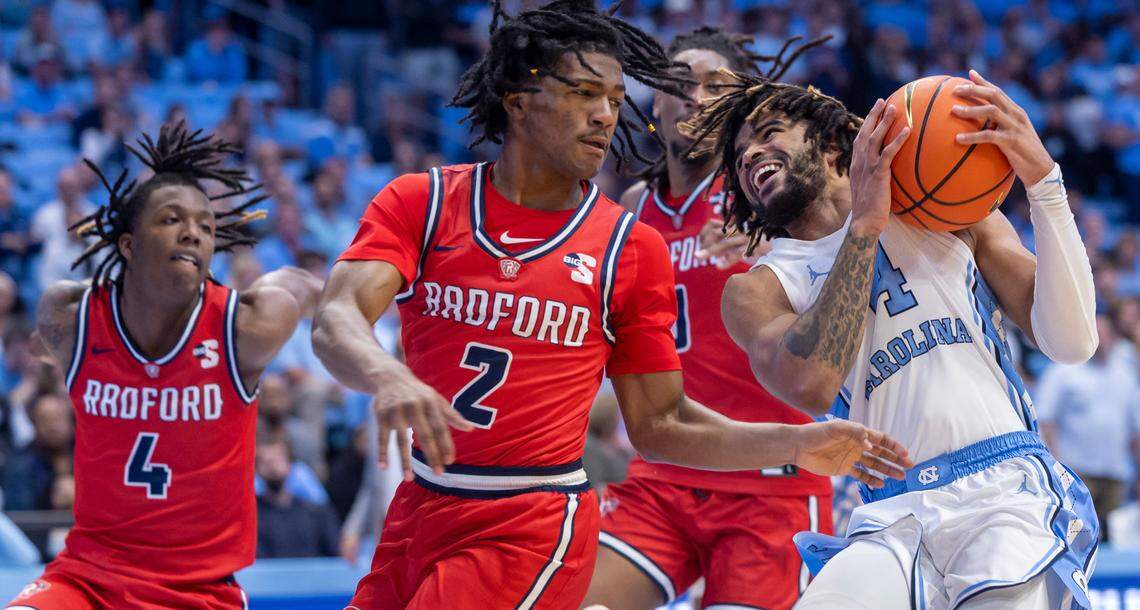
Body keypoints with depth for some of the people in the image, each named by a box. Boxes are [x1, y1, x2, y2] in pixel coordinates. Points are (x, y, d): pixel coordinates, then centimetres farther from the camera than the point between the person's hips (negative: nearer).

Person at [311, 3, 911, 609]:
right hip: (417, 510, 3)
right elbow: (336, 322, -15)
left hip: (534, 530, -3)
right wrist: (387, 378, -39)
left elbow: (658, 423, 7)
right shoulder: (420, 201, 1)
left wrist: (796, 445, -7)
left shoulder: (630, 247, 1)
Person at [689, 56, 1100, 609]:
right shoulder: (757, 290, 14)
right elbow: (811, 386, -10)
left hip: (1008, 492, -1)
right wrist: (865, 227, -8)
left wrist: (1043, 181, -6)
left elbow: (1072, 341, 3)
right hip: (893, 522, 1)